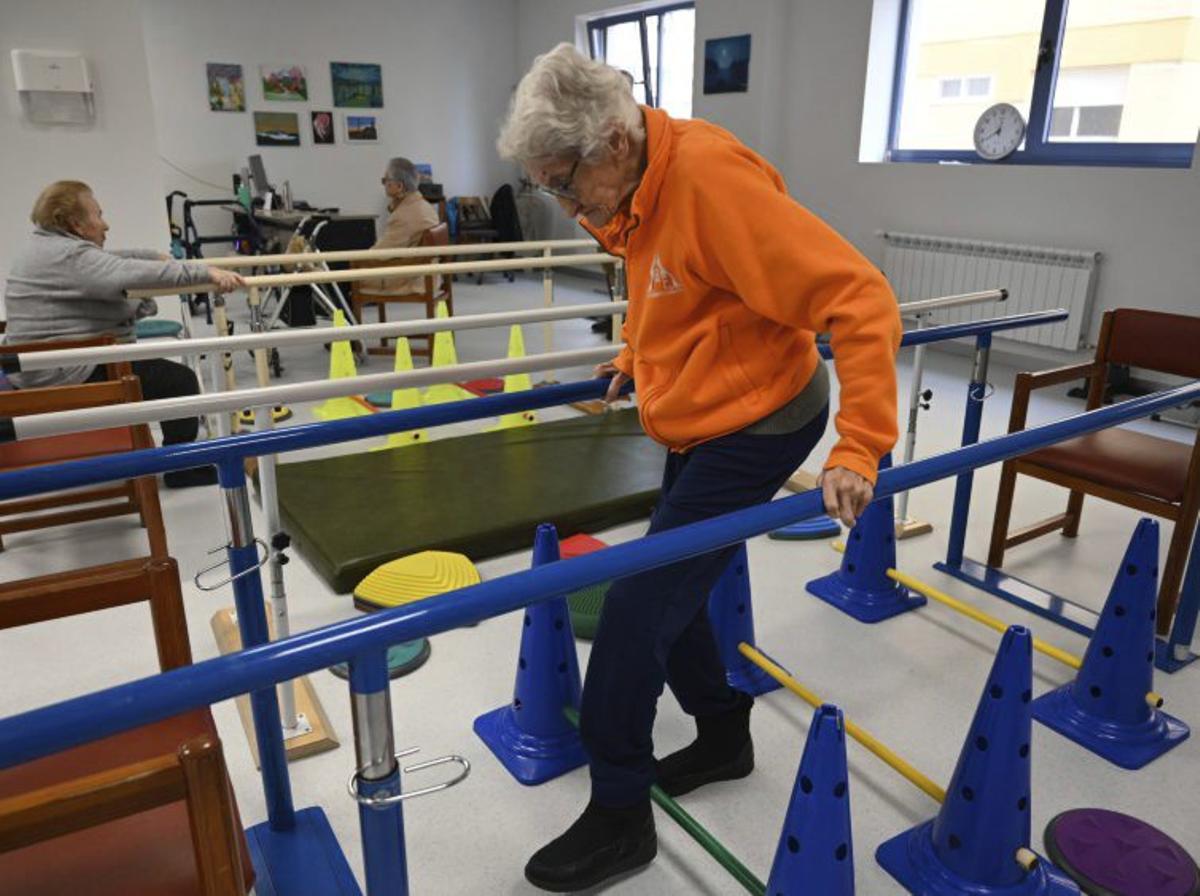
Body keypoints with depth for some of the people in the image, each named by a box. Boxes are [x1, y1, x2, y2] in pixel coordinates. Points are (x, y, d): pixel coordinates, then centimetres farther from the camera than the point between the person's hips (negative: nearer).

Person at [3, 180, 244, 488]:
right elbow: (136, 274, -32)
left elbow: (111, 261, 26)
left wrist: (157, 255, 38)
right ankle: (182, 468, 4)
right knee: (180, 379, -6)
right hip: (69, 377, -11)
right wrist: (206, 273, -34)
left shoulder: (49, 247, 13)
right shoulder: (70, 256, -20)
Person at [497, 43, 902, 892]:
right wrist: (632, 359, 13)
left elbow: (860, 300, -27)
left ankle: (620, 819, 13)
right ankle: (724, 736, 38)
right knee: (669, 597, 15)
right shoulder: (634, 192, 0)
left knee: (638, 609, -6)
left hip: (757, 424, -8)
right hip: (699, 424, 9)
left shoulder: (712, 179, -26)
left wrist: (860, 449, -29)